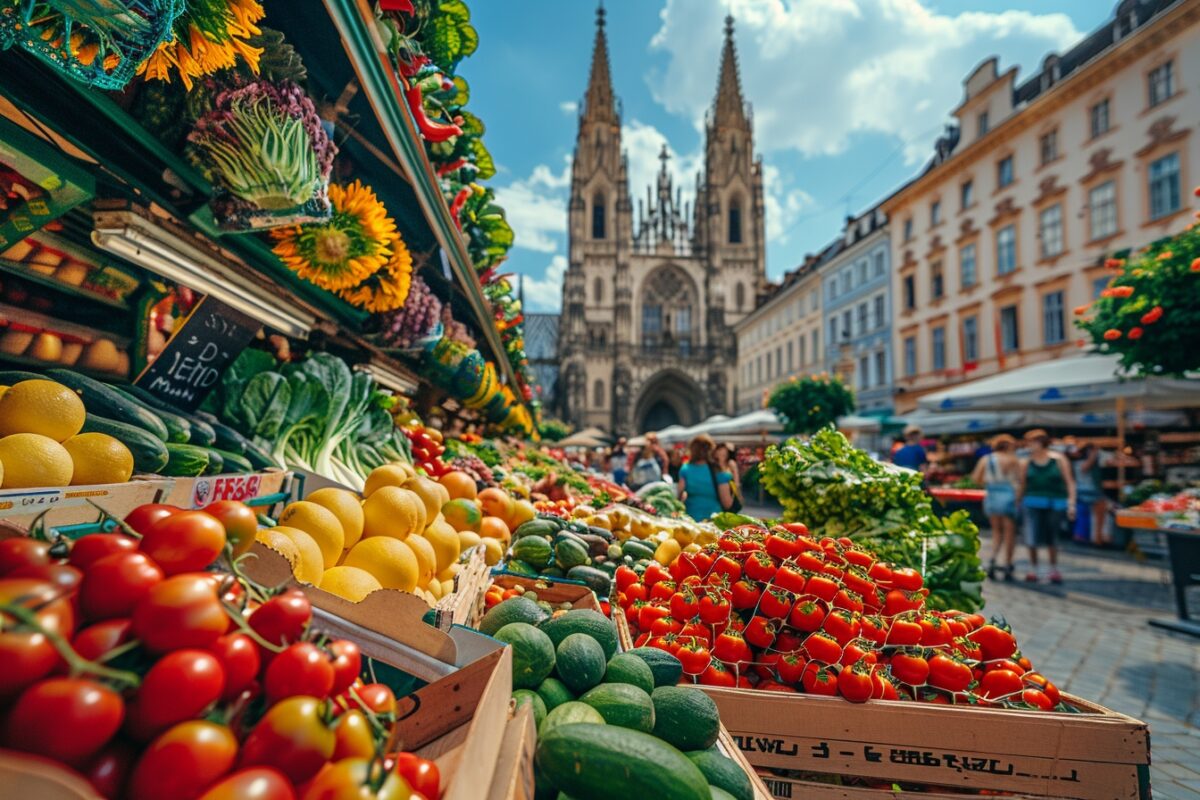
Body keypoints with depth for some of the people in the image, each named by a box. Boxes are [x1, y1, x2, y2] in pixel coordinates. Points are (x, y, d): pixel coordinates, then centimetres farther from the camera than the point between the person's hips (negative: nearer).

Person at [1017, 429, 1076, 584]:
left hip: (1055, 503, 0)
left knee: (1052, 539, 8)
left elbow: (1069, 482, -1)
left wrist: (1071, 503, -7)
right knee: (1032, 538, -5)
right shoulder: (1026, 463, 1)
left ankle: (1054, 569, 27)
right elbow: (1021, 485, 8)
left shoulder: (1058, 459, -2)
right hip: (1033, 503, 1)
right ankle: (1033, 569, 12)